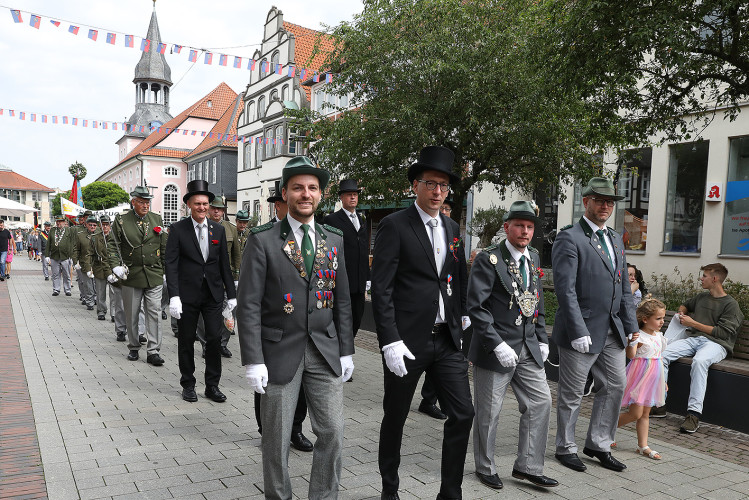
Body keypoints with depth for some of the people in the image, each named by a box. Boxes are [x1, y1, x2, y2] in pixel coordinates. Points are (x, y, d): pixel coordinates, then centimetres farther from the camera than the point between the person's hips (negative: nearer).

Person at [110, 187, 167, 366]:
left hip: (154, 276, 1)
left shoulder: (157, 219, 8)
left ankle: (153, 351, 0)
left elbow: (164, 247, 12)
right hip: (131, 276, -1)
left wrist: (167, 271, 10)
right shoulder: (121, 221, 1)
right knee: (131, 315, 9)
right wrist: (116, 266, -13)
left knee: (154, 313, -3)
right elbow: (114, 246, 2)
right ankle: (133, 348, 25)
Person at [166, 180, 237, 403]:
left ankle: (212, 386, 14)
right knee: (186, 341, 8)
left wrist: (231, 294, 7)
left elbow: (224, 264, 9)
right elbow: (171, 264, -7)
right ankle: (188, 385, 24)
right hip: (188, 294, -2)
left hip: (213, 294, 2)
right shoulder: (177, 229, -3)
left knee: (215, 339, 1)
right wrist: (174, 296, -15)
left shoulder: (218, 230, 7)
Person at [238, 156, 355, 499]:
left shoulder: (334, 240, 7)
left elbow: (342, 301, 11)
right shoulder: (262, 240, -6)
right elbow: (249, 305, -8)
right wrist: (253, 360, -12)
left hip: (325, 351, 3)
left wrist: (346, 351, 8)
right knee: (276, 438, 10)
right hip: (280, 353, -3)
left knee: (332, 433, 7)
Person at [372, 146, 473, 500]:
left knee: (462, 414, 4)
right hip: (407, 340, -5)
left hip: (448, 340, 5)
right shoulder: (394, 225, -7)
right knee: (395, 417, 11)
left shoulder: (453, 229, 12)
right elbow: (381, 288, -12)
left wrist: (462, 330, 8)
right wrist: (390, 341, -18)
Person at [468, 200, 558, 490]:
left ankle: (527, 467, 24)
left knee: (541, 402, 8)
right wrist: (498, 345, -21)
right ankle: (485, 468, 27)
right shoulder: (488, 259, -13)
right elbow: (476, 307, -17)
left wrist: (542, 339, 11)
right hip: (496, 349, -7)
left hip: (528, 349, 7)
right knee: (489, 411, 6)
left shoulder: (533, 257, 10)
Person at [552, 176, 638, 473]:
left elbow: (624, 287, 17)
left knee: (615, 385, 14)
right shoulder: (569, 238, -11)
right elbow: (565, 289, -17)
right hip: (582, 331, -8)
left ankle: (598, 445, 30)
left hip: (612, 331, 8)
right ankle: (566, 448, 23)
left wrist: (631, 325, 10)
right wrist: (578, 332, -21)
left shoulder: (615, 239, 15)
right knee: (571, 393, 6)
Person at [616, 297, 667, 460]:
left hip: (653, 378, 8)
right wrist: (632, 342, -49)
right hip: (640, 376, -8)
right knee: (636, 414, -7)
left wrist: (663, 380, 24)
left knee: (645, 414, 12)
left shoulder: (658, 335, 10)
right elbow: (631, 355, -30)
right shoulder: (639, 336, -16)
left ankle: (643, 446, 18)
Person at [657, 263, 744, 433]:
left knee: (699, 361, -41)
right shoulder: (701, 297, 22)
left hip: (716, 343, -6)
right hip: (693, 338, 6)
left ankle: (694, 414, -40)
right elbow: (685, 305, 44)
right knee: (661, 354, -22)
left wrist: (694, 323, -7)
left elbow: (723, 333, -7)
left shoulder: (731, 304, 2)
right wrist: (682, 312, 19)